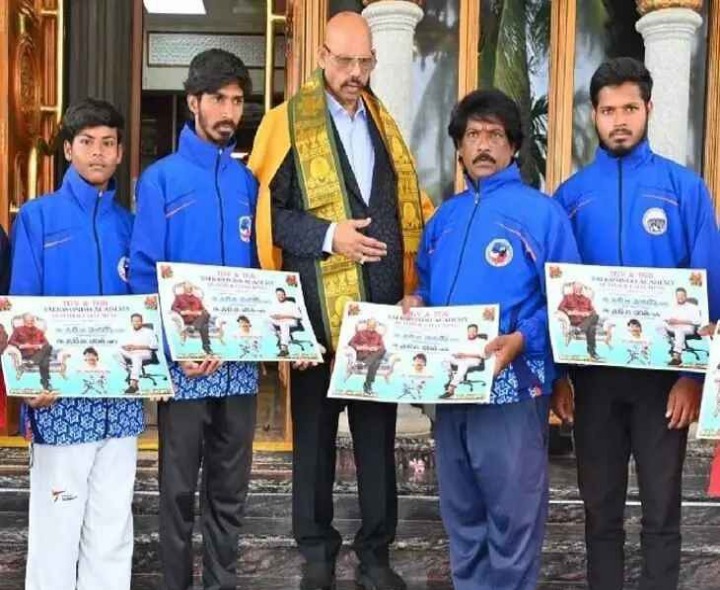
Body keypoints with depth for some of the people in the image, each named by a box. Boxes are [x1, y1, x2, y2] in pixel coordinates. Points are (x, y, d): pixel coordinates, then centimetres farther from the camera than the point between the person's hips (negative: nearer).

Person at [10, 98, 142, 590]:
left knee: (112, 528, 12)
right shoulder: (37, 217, -1)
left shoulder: (129, 225, 10)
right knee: (57, 524, 1)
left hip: (121, 398, 4)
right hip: (61, 396, -4)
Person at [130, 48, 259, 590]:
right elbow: (144, 273, -8)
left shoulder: (249, 182, 8)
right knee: (179, 489, 7)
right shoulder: (161, 179, -3)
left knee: (230, 490, 12)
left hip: (239, 360, 4)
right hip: (182, 361, -3)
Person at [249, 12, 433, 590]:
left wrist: (416, 275, 5)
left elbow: (407, 206, 17)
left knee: (378, 433, 10)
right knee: (315, 434, 7)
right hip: (318, 309, -4)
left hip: (381, 307, 4)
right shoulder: (289, 121, -3)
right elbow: (268, 212, -8)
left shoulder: (383, 122, 14)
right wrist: (328, 236, -19)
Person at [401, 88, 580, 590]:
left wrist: (521, 340, -24)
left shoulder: (541, 212, -6)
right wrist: (416, 304, 2)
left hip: (511, 386, -6)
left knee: (512, 516, 3)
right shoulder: (445, 216, 14)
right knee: (461, 512, 17)